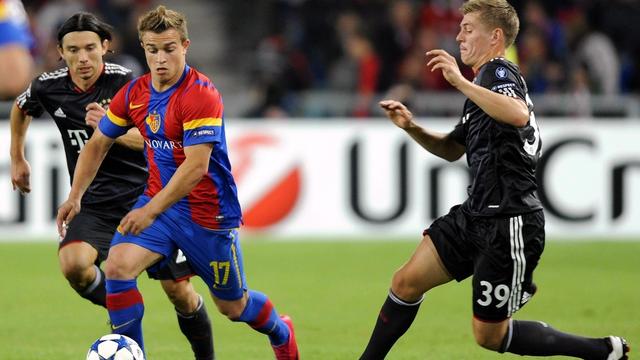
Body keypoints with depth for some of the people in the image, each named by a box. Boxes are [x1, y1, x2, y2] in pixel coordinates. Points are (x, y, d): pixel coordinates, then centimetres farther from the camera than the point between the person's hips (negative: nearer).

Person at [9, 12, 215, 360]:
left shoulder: (124, 82, -14)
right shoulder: (49, 87, -2)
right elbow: (21, 108, 21)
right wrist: (17, 158, 28)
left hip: (144, 196, -2)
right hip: (93, 204, 2)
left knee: (178, 290, -2)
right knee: (73, 264, -27)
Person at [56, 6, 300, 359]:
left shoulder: (201, 95, -21)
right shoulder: (134, 92, 0)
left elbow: (196, 165, -28)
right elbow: (98, 144, 11)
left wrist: (150, 210, -32)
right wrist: (75, 196, 0)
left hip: (207, 212, -5)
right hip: (158, 201, 5)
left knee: (232, 306, 10)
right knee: (117, 266, -21)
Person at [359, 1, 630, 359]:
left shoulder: (498, 72, -11)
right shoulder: (486, 81, 20)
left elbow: (518, 114, -35)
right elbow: (453, 149, 29)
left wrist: (460, 81, -32)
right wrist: (412, 127, 12)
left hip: (509, 225, -10)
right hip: (476, 214, 10)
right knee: (407, 281, 5)